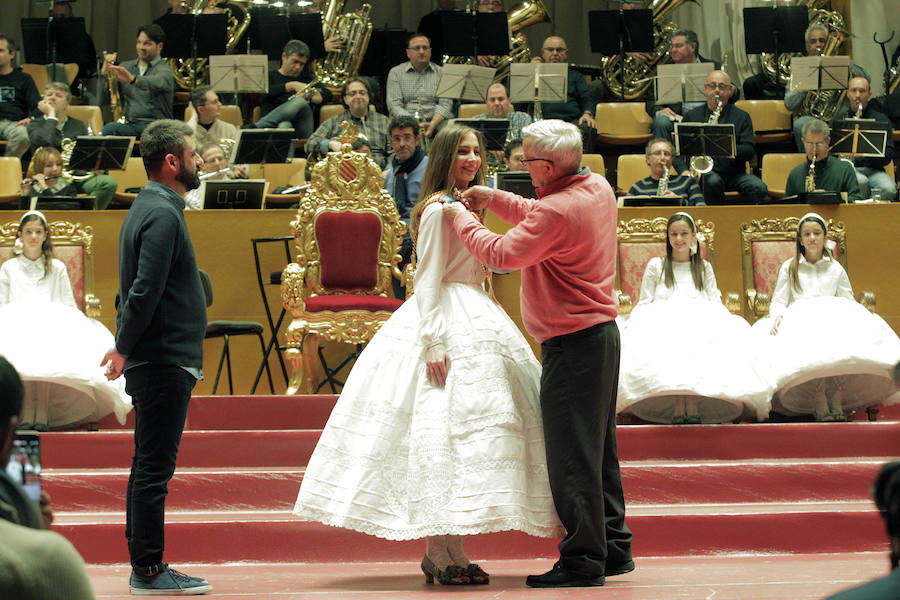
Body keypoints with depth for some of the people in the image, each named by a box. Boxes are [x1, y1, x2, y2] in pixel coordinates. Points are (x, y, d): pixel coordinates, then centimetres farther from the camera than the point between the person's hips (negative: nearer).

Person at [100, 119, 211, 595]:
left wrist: (124, 345, 17)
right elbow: (144, 292, -21)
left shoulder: (148, 208, 17)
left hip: (159, 361, 10)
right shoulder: (162, 214, -15)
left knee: (150, 466, 13)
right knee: (154, 467, -5)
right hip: (165, 360, -10)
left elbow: (135, 289, 20)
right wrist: (124, 349, -13)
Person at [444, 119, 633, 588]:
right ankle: (613, 548, 21)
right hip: (602, 333, 10)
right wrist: (493, 200, 16)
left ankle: (583, 559, -2)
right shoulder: (598, 188, 8)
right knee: (599, 449, 15)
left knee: (571, 454, -5)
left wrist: (462, 219, -1)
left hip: (572, 343, -10)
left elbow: (502, 254, -15)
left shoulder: (558, 210, -22)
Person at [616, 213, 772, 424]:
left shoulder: (704, 268, 28)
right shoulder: (656, 266, 23)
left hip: (700, 321, 1)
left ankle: (693, 404, -48)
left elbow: (714, 301, 19)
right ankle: (678, 406, -49)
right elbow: (644, 303, 17)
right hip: (662, 321, -1)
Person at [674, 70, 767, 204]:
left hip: (735, 173, 1)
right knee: (713, 181, -36)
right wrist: (684, 171, -10)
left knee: (759, 188, -27)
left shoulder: (742, 117, 11)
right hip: (706, 173, -1)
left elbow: (750, 150, 0)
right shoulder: (692, 116, 12)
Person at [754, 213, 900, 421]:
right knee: (810, 344, -38)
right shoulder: (789, 268, 18)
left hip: (833, 321, 1)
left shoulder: (836, 269, 20)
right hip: (798, 322, -1)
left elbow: (848, 302, 13)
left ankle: (836, 397, -39)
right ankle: (819, 401, -41)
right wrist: (778, 316, -13)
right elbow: (778, 301, 11)